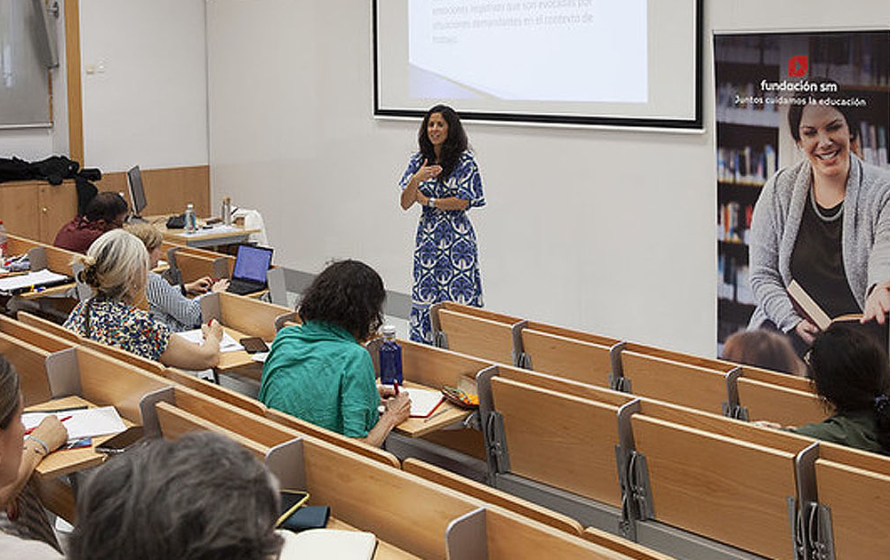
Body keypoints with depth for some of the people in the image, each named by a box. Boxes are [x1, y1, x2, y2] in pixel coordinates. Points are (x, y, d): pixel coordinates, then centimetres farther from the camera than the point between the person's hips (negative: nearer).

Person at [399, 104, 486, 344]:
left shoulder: (464, 161, -5)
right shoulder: (418, 161, 7)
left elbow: (464, 201, -10)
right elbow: (405, 204, 0)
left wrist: (428, 201, -5)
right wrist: (417, 179, -18)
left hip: (457, 238, -4)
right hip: (427, 236, 4)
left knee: (458, 295, -5)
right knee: (425, 295, 5)